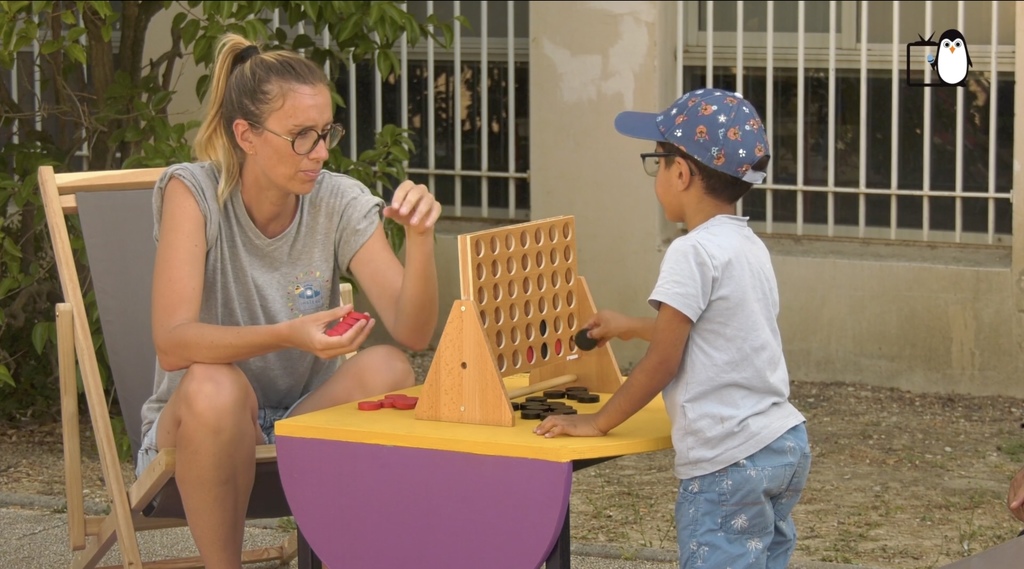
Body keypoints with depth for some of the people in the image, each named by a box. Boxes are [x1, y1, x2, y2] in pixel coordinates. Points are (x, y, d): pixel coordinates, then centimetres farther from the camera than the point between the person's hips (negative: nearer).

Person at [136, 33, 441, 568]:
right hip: (196, 426, -2)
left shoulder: (342, 202, -7)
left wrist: (420, 239, -33)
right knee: (215, 387, -35)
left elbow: (412, 333, -15)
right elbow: (172, 344, -27)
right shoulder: (193, 192, -15)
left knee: (387, 368, -25)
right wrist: (287, 336, -43)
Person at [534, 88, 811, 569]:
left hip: (728, 463, -9)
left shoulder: (694, 252, -14)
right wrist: (633, 327, 40)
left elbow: (663, 362, -12)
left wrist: (596, 423, -1)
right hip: (786, 444, 9)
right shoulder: (750, 246, 12)